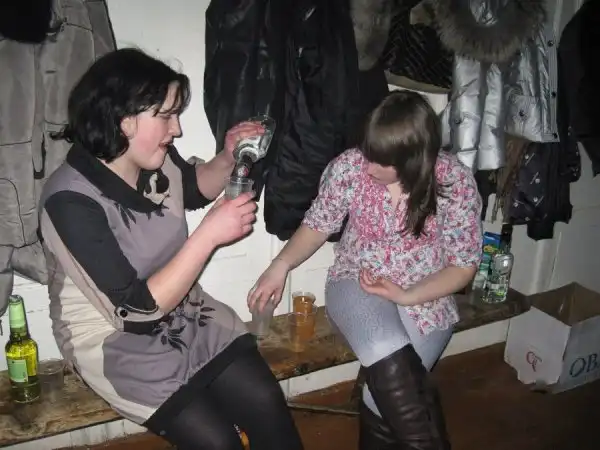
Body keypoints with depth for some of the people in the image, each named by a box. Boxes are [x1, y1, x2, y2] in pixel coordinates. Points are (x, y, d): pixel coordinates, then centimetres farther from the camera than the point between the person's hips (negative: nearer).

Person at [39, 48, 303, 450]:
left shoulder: (157, 160, -9)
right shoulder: (71, 202, -27)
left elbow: (196, 188, 16)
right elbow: (138, 307, -27)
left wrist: (228, 159, -6)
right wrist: (209, 234, -30)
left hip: (184, 315, 6)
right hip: (115, 342, -5)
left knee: (266, 401, -9)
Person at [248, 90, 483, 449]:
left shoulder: (456, 180, -14)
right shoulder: (348, 167, -11)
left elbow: (463, 265, -7)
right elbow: (317, 225, 3)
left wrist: (407, 296, -19)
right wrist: (281, 265, -15)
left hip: (426, 298, 1)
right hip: (356, 286, 0)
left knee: (390, 387, -21)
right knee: (391, 362, -32)